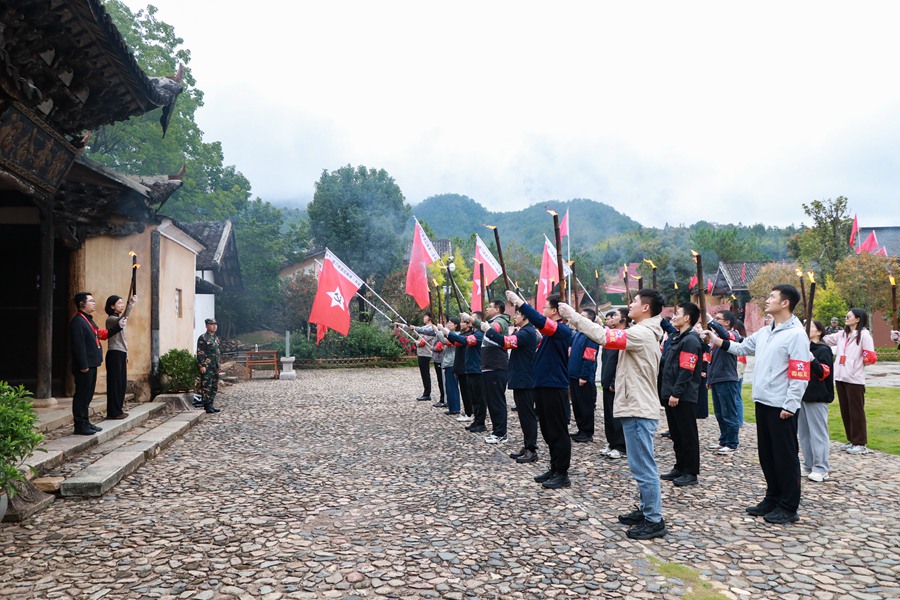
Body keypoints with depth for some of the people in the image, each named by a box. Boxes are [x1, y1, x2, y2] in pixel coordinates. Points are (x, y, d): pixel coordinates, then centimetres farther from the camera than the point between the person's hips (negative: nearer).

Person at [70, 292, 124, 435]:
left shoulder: (88, 320, 18)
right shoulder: (77, 321, -14)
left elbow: (103, 334, 26)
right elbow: (78, 345, -20)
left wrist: (118, 326, 19)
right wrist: (83, 365, -22)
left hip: (91, 364, 10)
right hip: (84, 366, -10)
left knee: (87, 395, 15)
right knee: (82, 395, -4)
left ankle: (85, 422, 22)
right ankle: (80, 425, 1)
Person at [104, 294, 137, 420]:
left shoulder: (118, 319, 19)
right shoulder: (110, 319, -9)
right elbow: (122, 318, -33)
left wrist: (126, 353, 21)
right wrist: (130, 304, -45)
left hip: (121, 354, 9)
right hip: (114, 354, -9)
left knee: (121, 382, 10)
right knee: (115, 382, -7)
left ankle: (118, 410, 16)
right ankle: (113, 412, -3)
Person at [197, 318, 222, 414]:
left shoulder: (216, 338, 17)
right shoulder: (203, 338, -8)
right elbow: (200, 353, -13)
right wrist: (202, 365, -18)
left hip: (215, 367, 9)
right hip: (207, 367, -8)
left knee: (214, 387, 11)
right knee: (206, 386, -7)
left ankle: (211, 405, 18)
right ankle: (207, 407, -4)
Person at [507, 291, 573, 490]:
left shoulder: (562, 330, -16)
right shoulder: (550, 331, 16)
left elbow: (540, 321, -30)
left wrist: (519, 301, -29)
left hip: (555, 387, -10)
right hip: (543, 385, 10)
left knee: (558, 432, -2)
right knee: (548, 431, 15)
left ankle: (562, 474, 7)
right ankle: (554, 469, 25)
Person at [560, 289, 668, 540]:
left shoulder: (642, 334, -18)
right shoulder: (644, 334, 15)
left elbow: (603, 336, -24)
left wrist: (572, 315, -18)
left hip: (639, 410, -11)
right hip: (636, 407, 11)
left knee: (643, 467, -5)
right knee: (641, 466, 17)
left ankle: (654, 521, 3)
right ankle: (646, 510, 27)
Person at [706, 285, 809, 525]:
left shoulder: (796, 334, -14)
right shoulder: (765, 332, 12)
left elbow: (800, 375, -17)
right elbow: (743, 348, 25)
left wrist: (790, 406, -19)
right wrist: (717, 341, 13)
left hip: (781, 407, -8)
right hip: (762, 403, 9)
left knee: (785, 457, 2)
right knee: (767, 455, 16)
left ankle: (788, 507, 13)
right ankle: (772, 499, 29)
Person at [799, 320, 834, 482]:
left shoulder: (823, 350, -6)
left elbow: (823, 373, -18)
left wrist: (812, 360, -33)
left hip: (817, 398, -7)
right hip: (802, 395, 7)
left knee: (818, 433, -4)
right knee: (803, 433, 11)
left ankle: (821, 469, 1)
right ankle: (808, 465, 20)